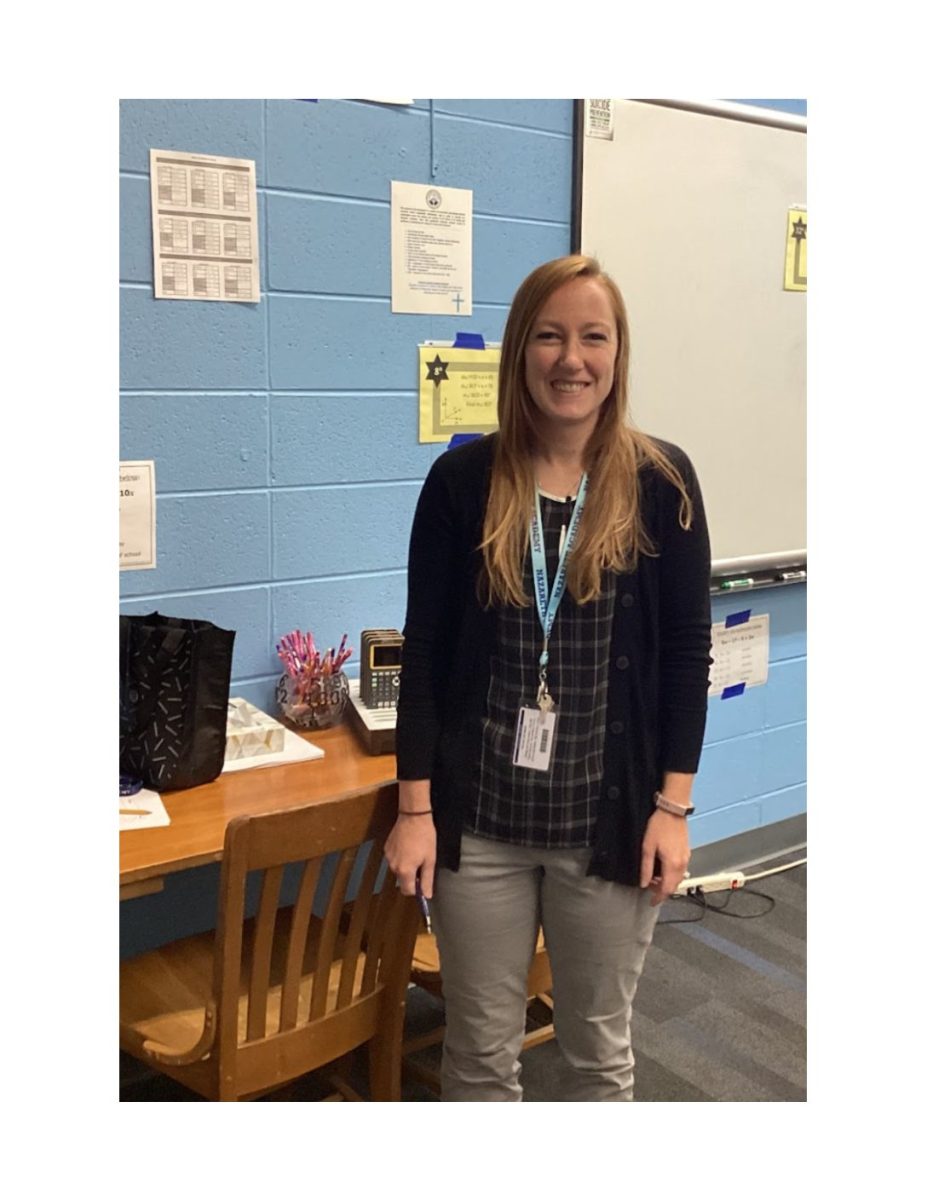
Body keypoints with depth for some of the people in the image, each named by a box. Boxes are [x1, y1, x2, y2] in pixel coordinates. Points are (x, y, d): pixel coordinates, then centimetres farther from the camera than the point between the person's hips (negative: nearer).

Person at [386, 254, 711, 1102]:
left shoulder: (662, 482, -3)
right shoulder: (462, 480, -3)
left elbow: (687, 652, 0)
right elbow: (424, 651, -1)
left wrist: (673, 805, -5)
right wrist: (415, 806, -5)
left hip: (611, 818, 0)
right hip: (479, 816, 1)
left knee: (599, 1045, 18)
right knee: (481, 1049, 15)